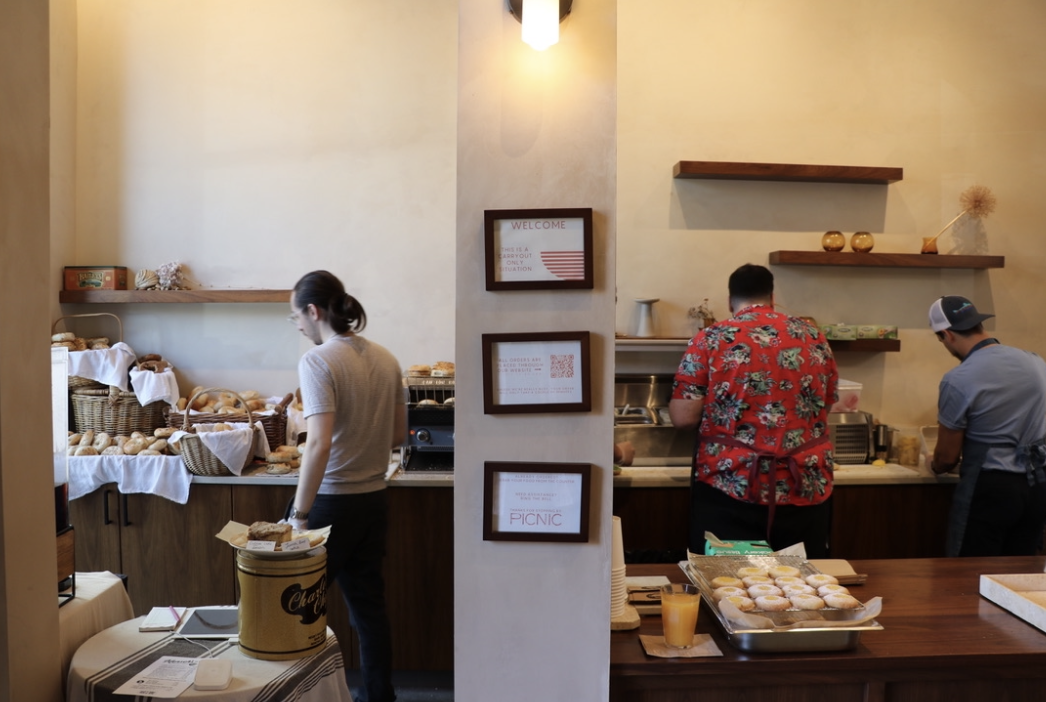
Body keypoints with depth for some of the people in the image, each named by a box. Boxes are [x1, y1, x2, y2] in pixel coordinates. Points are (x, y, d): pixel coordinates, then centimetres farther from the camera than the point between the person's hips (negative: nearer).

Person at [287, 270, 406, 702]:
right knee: (369, 604, 17)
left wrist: (299, 514, -19)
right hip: (373, 500, 6)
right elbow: (397, 436, 11)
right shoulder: (385, 359, 3)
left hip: (330, 501, -6)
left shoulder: (317, 360, -15)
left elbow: (319, 443, -24)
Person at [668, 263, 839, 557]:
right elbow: (826, 404, 17)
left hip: (730, 488, -3)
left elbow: (683, 417, -7)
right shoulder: (814, 337, 7)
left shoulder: (710, 339, -4)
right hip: (805, 488, 3)